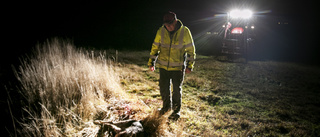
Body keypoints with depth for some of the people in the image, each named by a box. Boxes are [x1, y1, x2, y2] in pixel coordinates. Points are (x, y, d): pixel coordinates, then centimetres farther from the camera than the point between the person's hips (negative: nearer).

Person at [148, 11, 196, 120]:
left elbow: (191, 50, -3)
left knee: (177, 89, 8)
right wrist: (151, 62, 6)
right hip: (163, 66, 3)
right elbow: (155, 47, 5)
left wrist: (189, 66, -4)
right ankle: (166, 106, 37)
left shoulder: (184, 31, -11)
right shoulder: (161, 31, -5)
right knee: (164, 88, 13)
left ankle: (176, 110, 27)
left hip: (178, 67, -2)